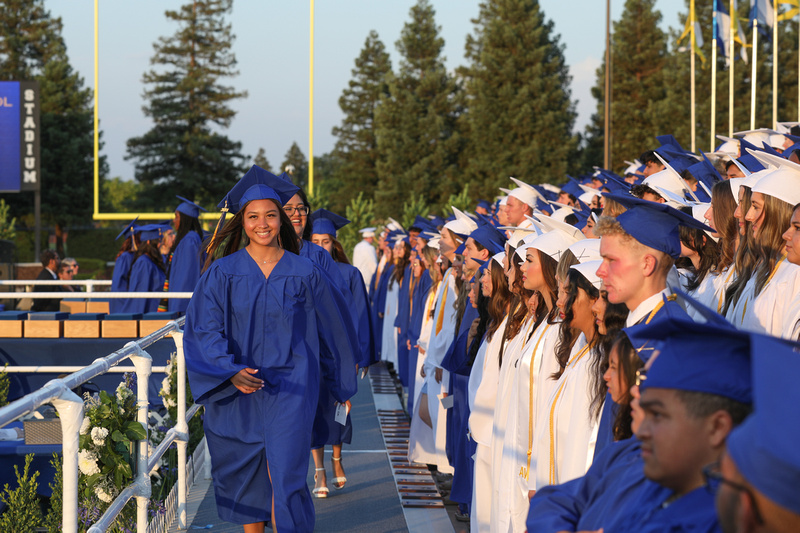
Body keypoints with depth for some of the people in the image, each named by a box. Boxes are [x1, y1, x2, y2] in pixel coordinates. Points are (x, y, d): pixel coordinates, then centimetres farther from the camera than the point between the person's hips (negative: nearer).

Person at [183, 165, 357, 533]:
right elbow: (205, 330, -7)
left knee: (285, 477, -11)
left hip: (289, 389, -1)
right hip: (236, 392, 2)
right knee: (245, 475, 10)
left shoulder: (304, 274, 0)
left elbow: (331, 331, 11)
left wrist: (343, 384, 19)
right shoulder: (222, 272, 0)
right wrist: (231, 372, -24)